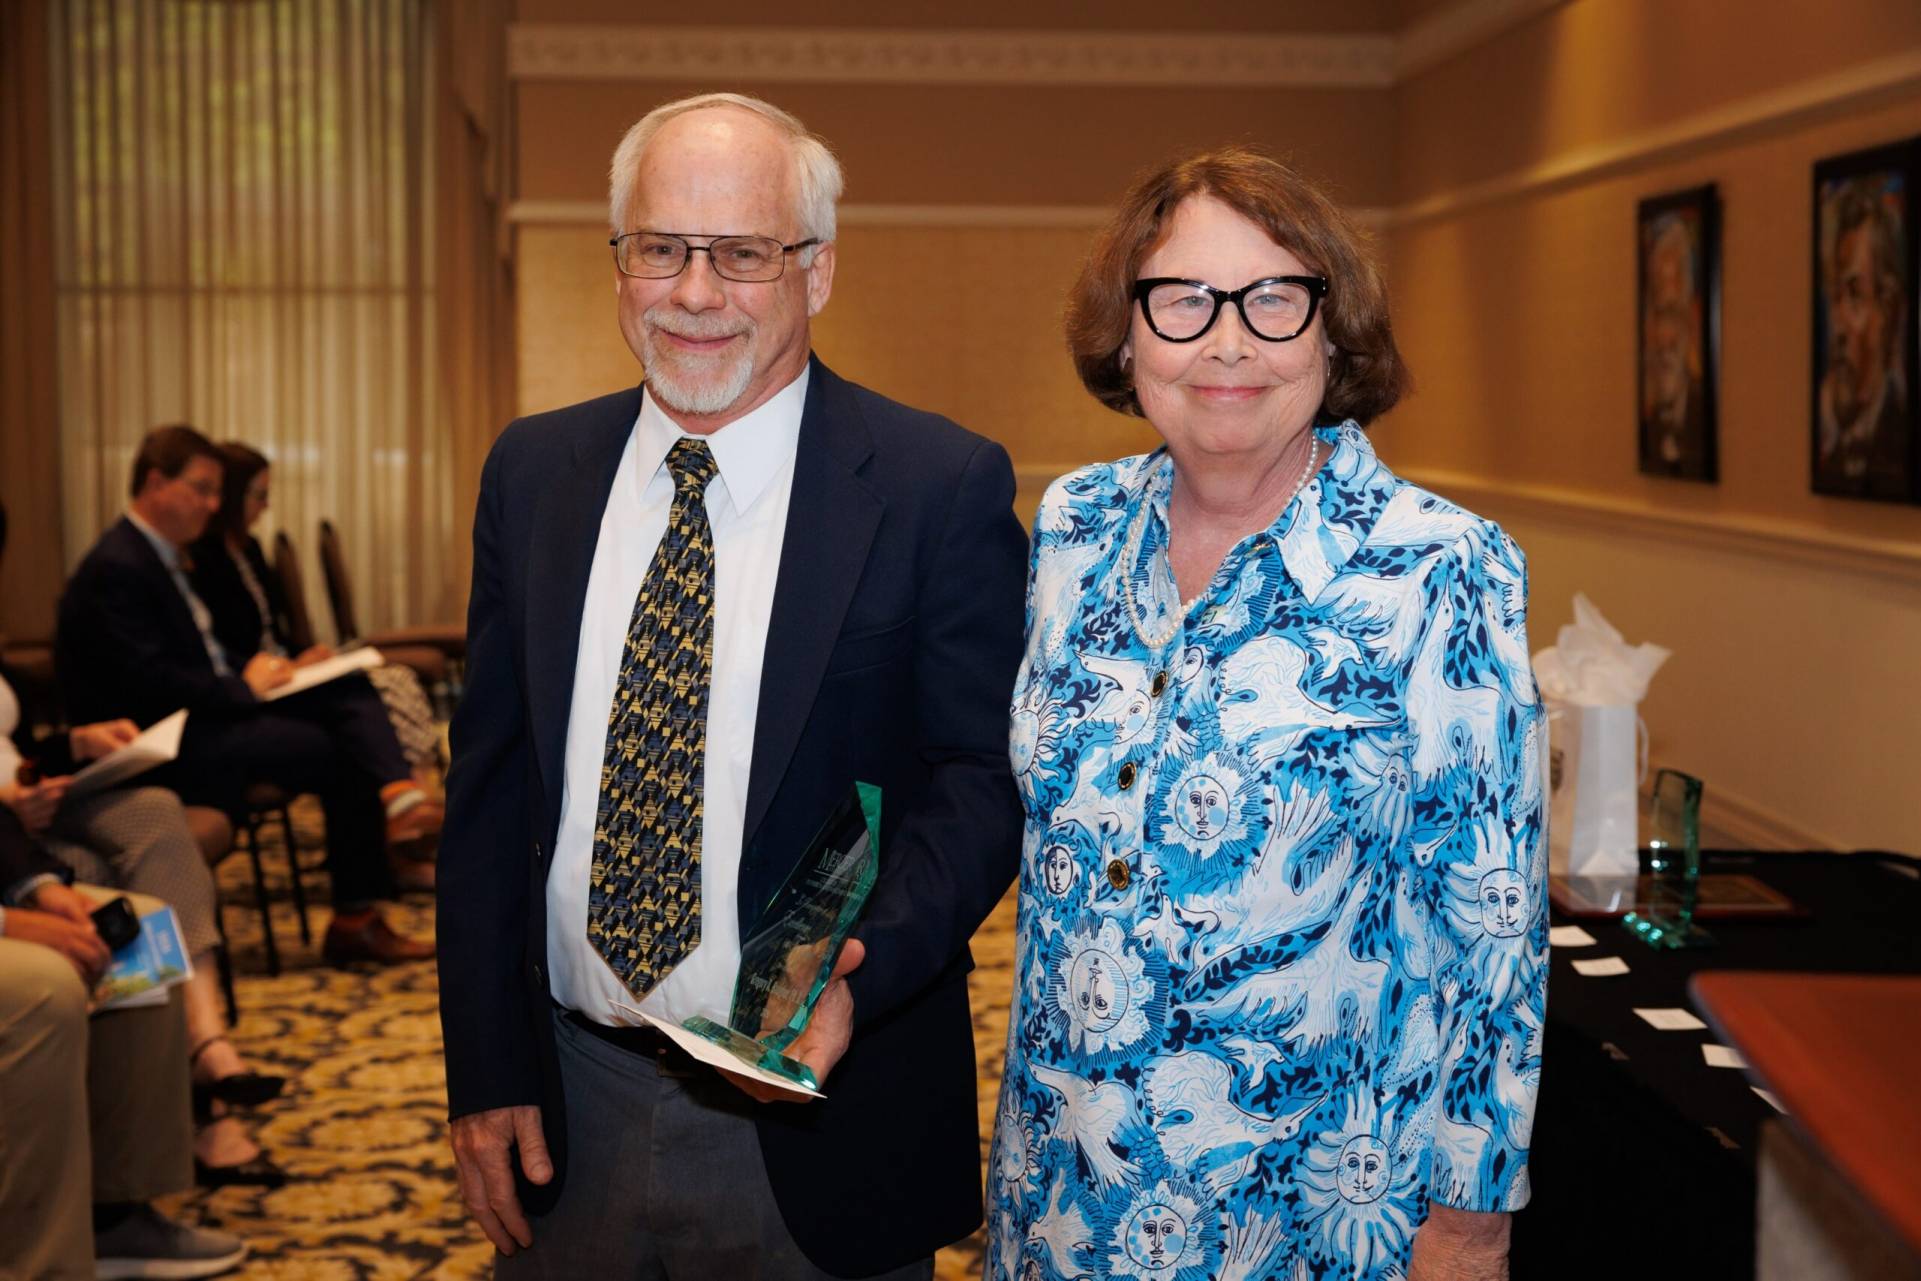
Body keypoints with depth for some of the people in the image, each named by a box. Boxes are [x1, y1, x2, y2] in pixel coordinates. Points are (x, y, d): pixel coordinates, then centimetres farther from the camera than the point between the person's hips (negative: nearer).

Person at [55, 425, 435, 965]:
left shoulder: (161, 556, 16)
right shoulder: (116, 569, -16)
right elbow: (148, 684, -24)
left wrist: (256, 673, 1)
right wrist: (243, 687, -14)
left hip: (210, 715, 10)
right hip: (166, 747, -10)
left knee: (347, 692, -7)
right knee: (338, 750, -17)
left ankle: (399, 801, -31)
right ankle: (355, 919, -6)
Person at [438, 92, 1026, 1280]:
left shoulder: (941, 486, -9)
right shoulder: (534, 472, 3)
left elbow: (984, 770, -7)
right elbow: (489, 781, 5)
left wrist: (864, 965, -24)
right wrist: (488, 1069, 1)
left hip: (817, 1115, -3)